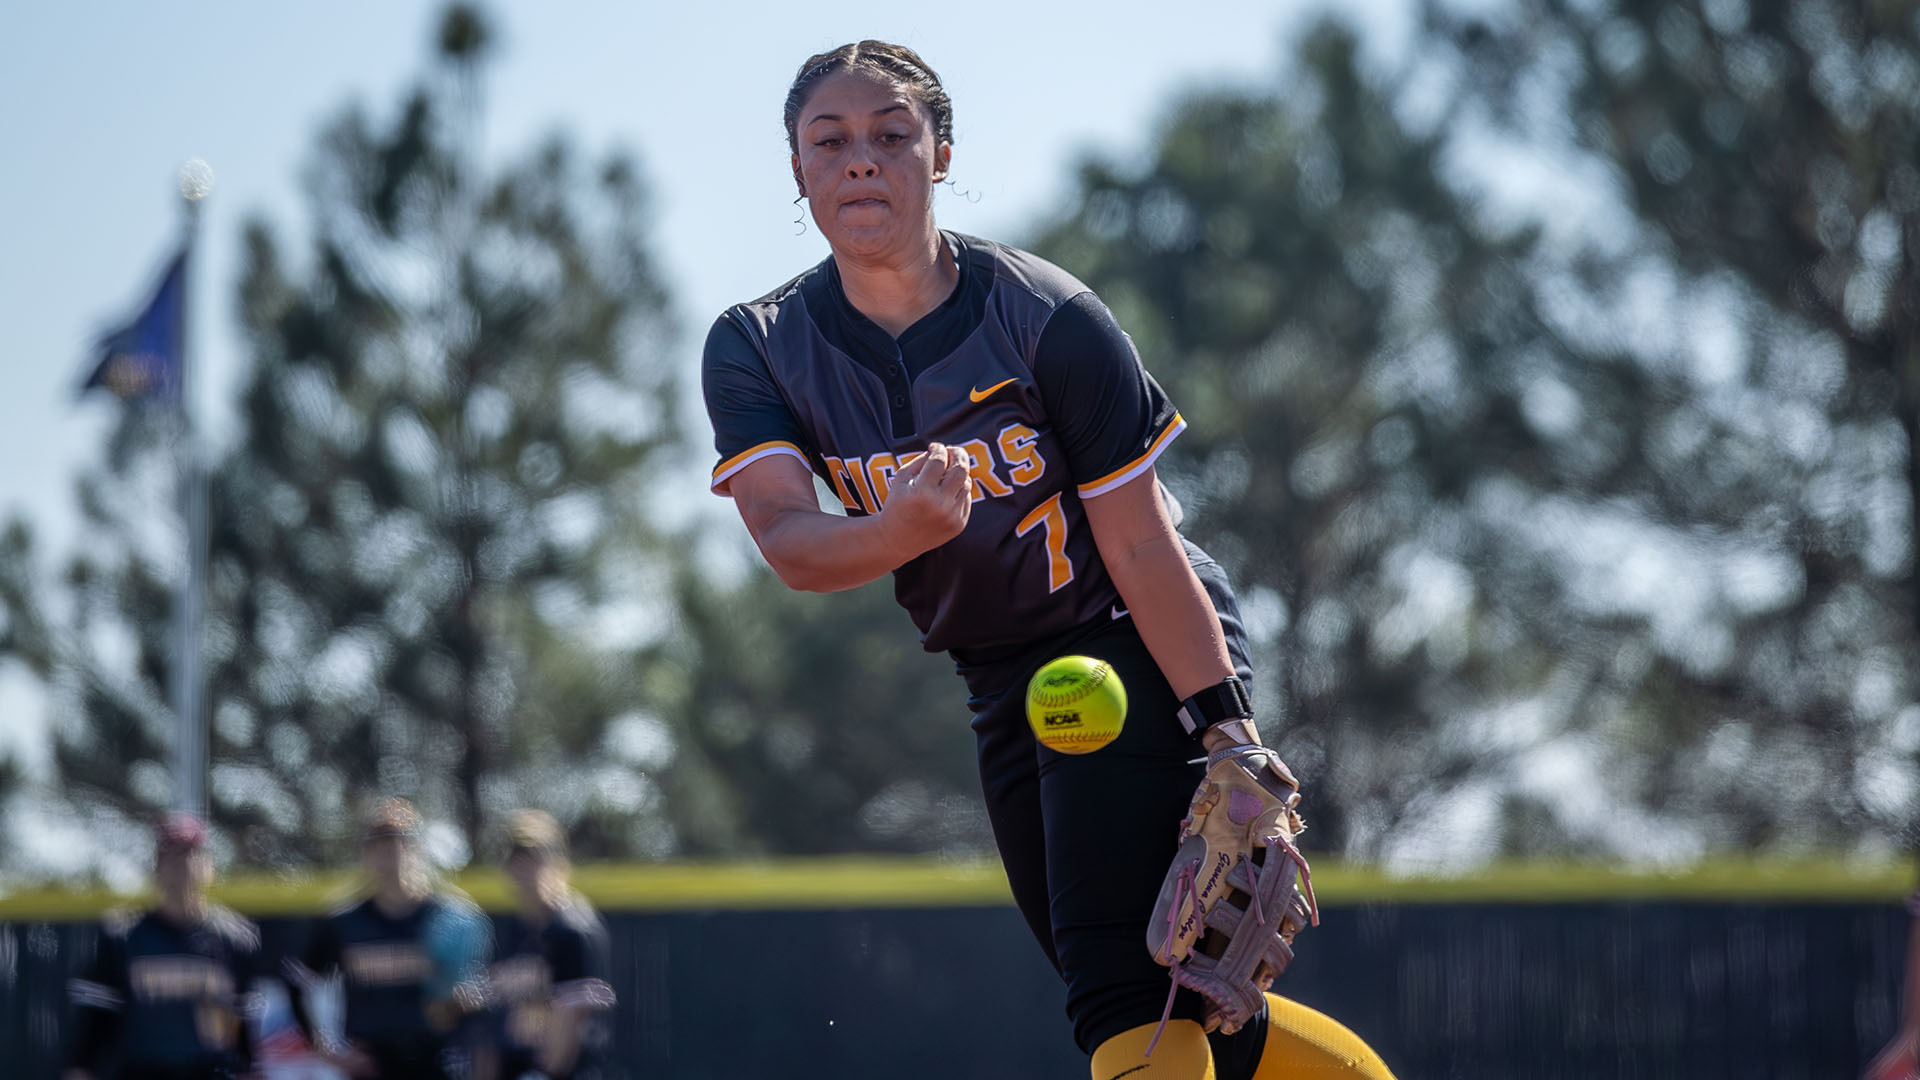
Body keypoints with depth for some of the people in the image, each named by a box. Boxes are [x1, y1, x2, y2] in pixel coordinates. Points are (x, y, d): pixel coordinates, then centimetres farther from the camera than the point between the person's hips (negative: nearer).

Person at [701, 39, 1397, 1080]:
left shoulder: (1045, 319, -17)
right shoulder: (756, 352, -8)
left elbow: (1139, 543, -15)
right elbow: (785, 540, -24)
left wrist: (1228, 739, -21)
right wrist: (904, 530, -46)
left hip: (1140, 649, -6)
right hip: (1002, 687, 6)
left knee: (1121, 993, -21)